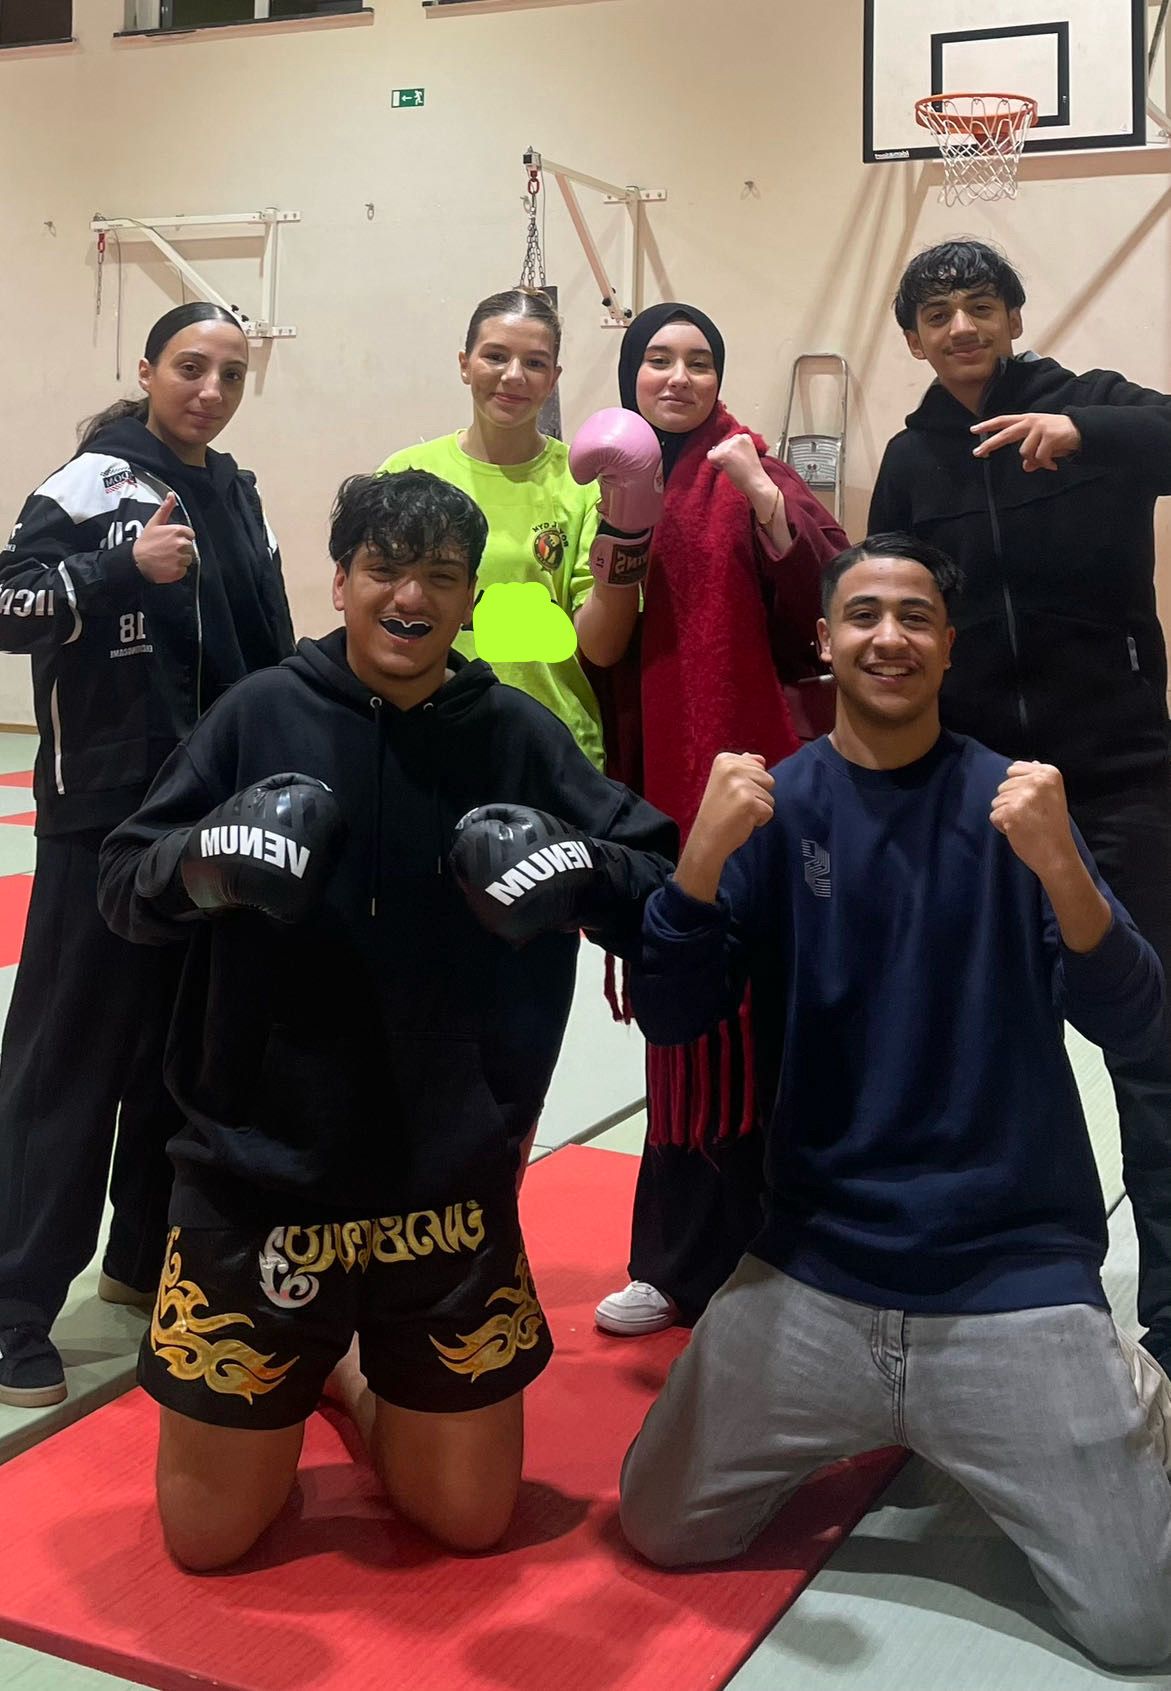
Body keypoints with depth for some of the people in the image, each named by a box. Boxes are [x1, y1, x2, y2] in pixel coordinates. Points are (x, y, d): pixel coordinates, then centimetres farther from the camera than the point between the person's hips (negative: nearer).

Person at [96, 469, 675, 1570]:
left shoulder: (519, 735, -5)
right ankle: (304, 1372, 40)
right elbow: (122, 888, -4)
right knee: (207, 1539, 11)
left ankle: (365, 1383, 41)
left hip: (450, 1196, 1)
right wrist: (202, 863, -25)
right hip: (257, 1184, 0)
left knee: (471, 1522, 14)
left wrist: (584, 871, -26)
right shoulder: (264, 713, -7)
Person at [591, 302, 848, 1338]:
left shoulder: (750, 475, 0)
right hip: (647, 780, 5)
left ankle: (703, 1265, 14)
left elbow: (814, 608, -12)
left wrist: (768, 504, -23)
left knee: (735, 1019, 0)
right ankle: (683, 1265, 22)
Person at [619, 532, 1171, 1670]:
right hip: (813, 1273, 2)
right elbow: (668, 1019, -7)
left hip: (1017, 1279, -1)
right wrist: (704, 853, -25)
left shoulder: (1008, 800, -3)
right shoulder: (772, 808, 0)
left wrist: (1059, 868, -30)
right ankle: (870, 1432, 27)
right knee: (665, 1532, 2)